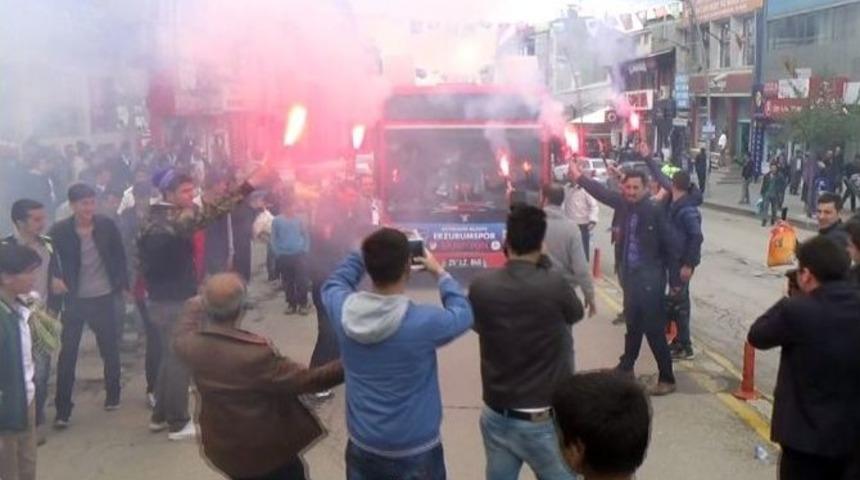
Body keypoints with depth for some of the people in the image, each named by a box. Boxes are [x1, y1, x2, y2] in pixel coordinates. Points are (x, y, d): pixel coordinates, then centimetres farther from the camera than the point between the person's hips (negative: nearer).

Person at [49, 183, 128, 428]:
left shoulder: (107, 226, -5)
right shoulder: (59, 231, -10)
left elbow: (120, 257, 3)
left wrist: (124, 286, -2)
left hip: (104, 298, 2)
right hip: (73, 301, -1)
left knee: (110, 349, 12)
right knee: (67, 355, 1)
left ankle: (113, 395, 32)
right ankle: (62, 410, 9)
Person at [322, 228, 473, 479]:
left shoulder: (343, 310, -17)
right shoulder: (423, 321, -27)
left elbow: (332, 284, 9)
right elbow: (463, 314, -4)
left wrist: (367, 254, 7)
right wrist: (440, 273, 8)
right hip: (415, 452, -3)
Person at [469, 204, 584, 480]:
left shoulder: (481, 287, -10)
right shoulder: (554, 284, -19)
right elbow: (576, 314, 3)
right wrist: (543, 264, 7)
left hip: (497, 416, 3)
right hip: (544, 420, -3)